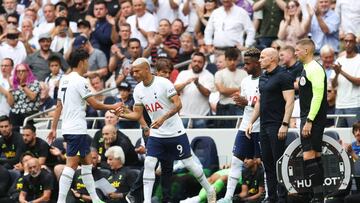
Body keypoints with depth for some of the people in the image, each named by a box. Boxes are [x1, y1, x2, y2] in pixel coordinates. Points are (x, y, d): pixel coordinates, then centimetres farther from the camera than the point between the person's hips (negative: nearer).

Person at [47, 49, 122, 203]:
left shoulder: (64, 80, 12)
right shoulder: (79, 80, -13)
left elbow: (59, 105, 15)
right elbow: (94, 104, -12)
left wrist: (54, 128, 18)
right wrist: (112, 107, 3)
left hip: (68, 128, 9)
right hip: (76, 130, -9)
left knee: (87, 160, 15)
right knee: (71, 164, -10)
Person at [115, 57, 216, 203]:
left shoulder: (163, 83, -16)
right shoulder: (138, 90, 1)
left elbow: (178, 104, -20)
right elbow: (137, 114, 5)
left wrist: (163, 118, -32)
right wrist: (124, 114, -15)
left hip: (175, 132, -5)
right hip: (156, 135, 5)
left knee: (188, 163, 4)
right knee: (149, 164, -10)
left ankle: (209, 190, 24)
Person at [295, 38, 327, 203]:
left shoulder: (315, 69, -15)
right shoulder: (307, 69, 17)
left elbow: (318, 96, -22)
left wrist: (309, 121, -24)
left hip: (313, 119, -11)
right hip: (308, 118, 11)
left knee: (309, 156, -14)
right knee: (315, 156, 10)